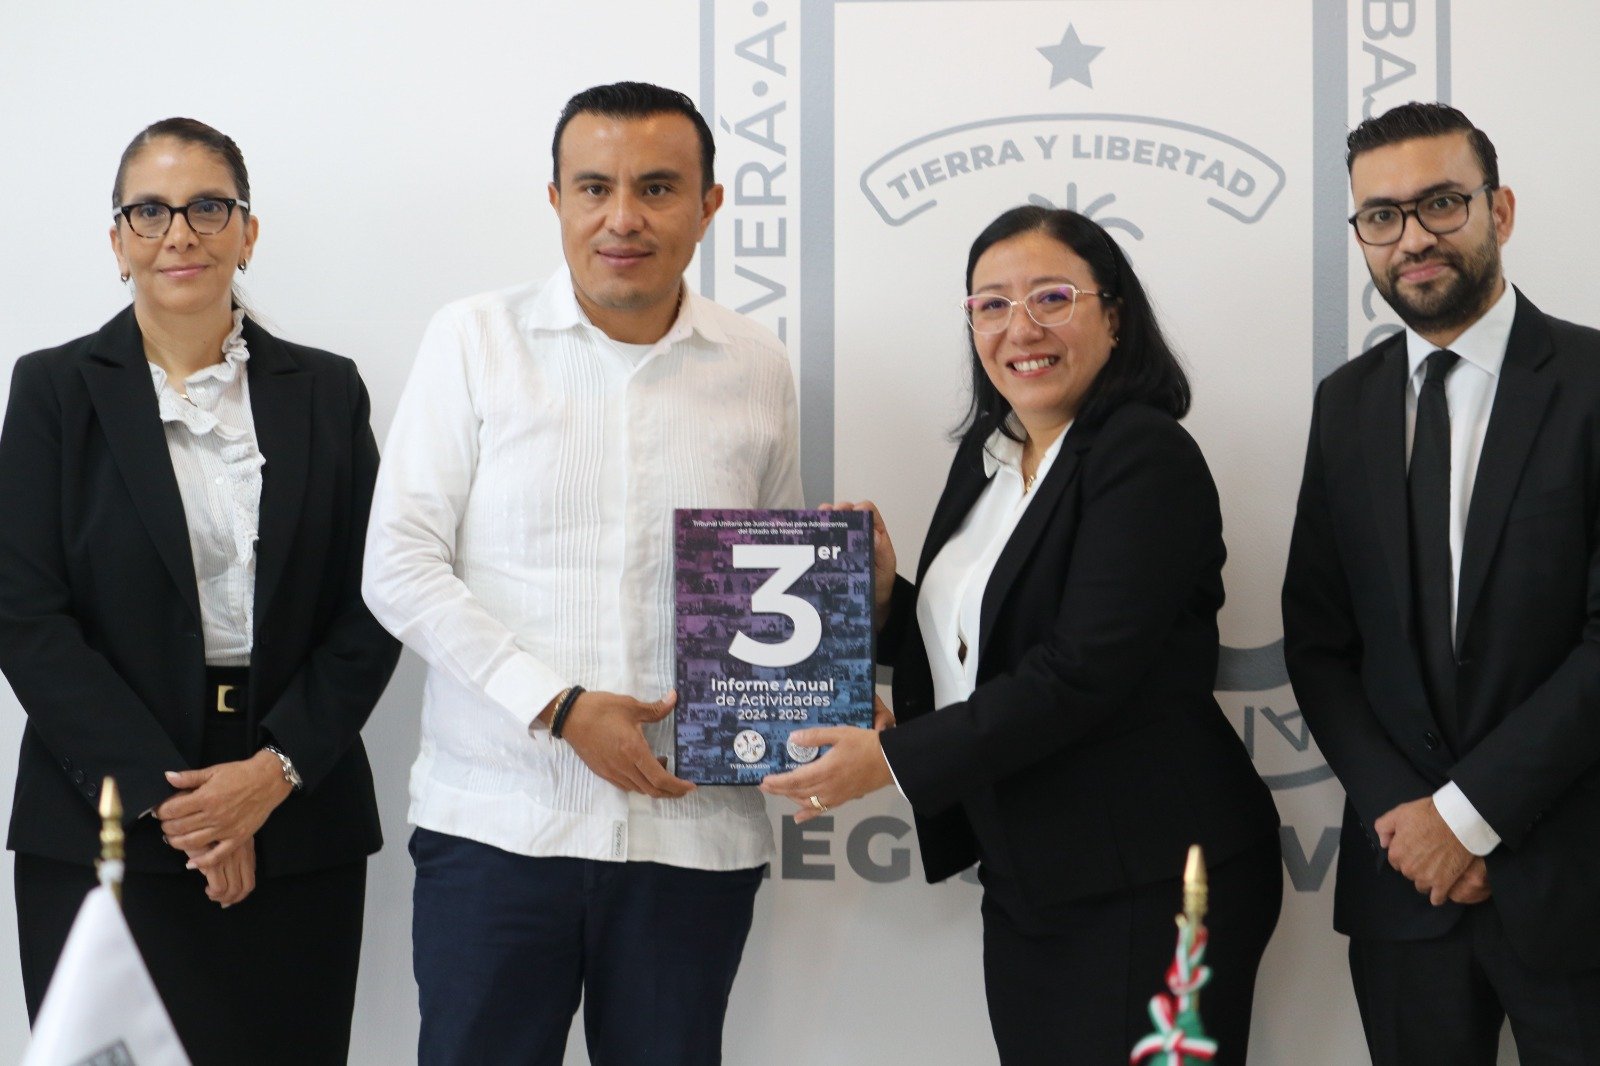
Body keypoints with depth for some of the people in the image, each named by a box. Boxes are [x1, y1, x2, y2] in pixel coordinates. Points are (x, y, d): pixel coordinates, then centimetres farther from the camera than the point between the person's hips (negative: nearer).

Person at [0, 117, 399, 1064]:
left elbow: (371, 610, 5)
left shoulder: (326, 392, 9)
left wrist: (276, 770, -9)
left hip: (298, 824, 2)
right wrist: (164, 792, -10)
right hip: (104, 827, -1)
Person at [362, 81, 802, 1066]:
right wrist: (559, 709, -13)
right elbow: (400, 569, -4)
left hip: (694, 830, 2)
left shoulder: (758, 367, 7)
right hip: (496, 823, -2)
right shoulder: (475, 340, 1)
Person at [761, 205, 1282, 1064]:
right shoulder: (986, 454, 13)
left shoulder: (1146, 456, -12)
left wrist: (895, 759, -18)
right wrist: (886, 599, -2)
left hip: (1148, 890, -7)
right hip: (1025, 887, 7)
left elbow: (1083, 673, -21)